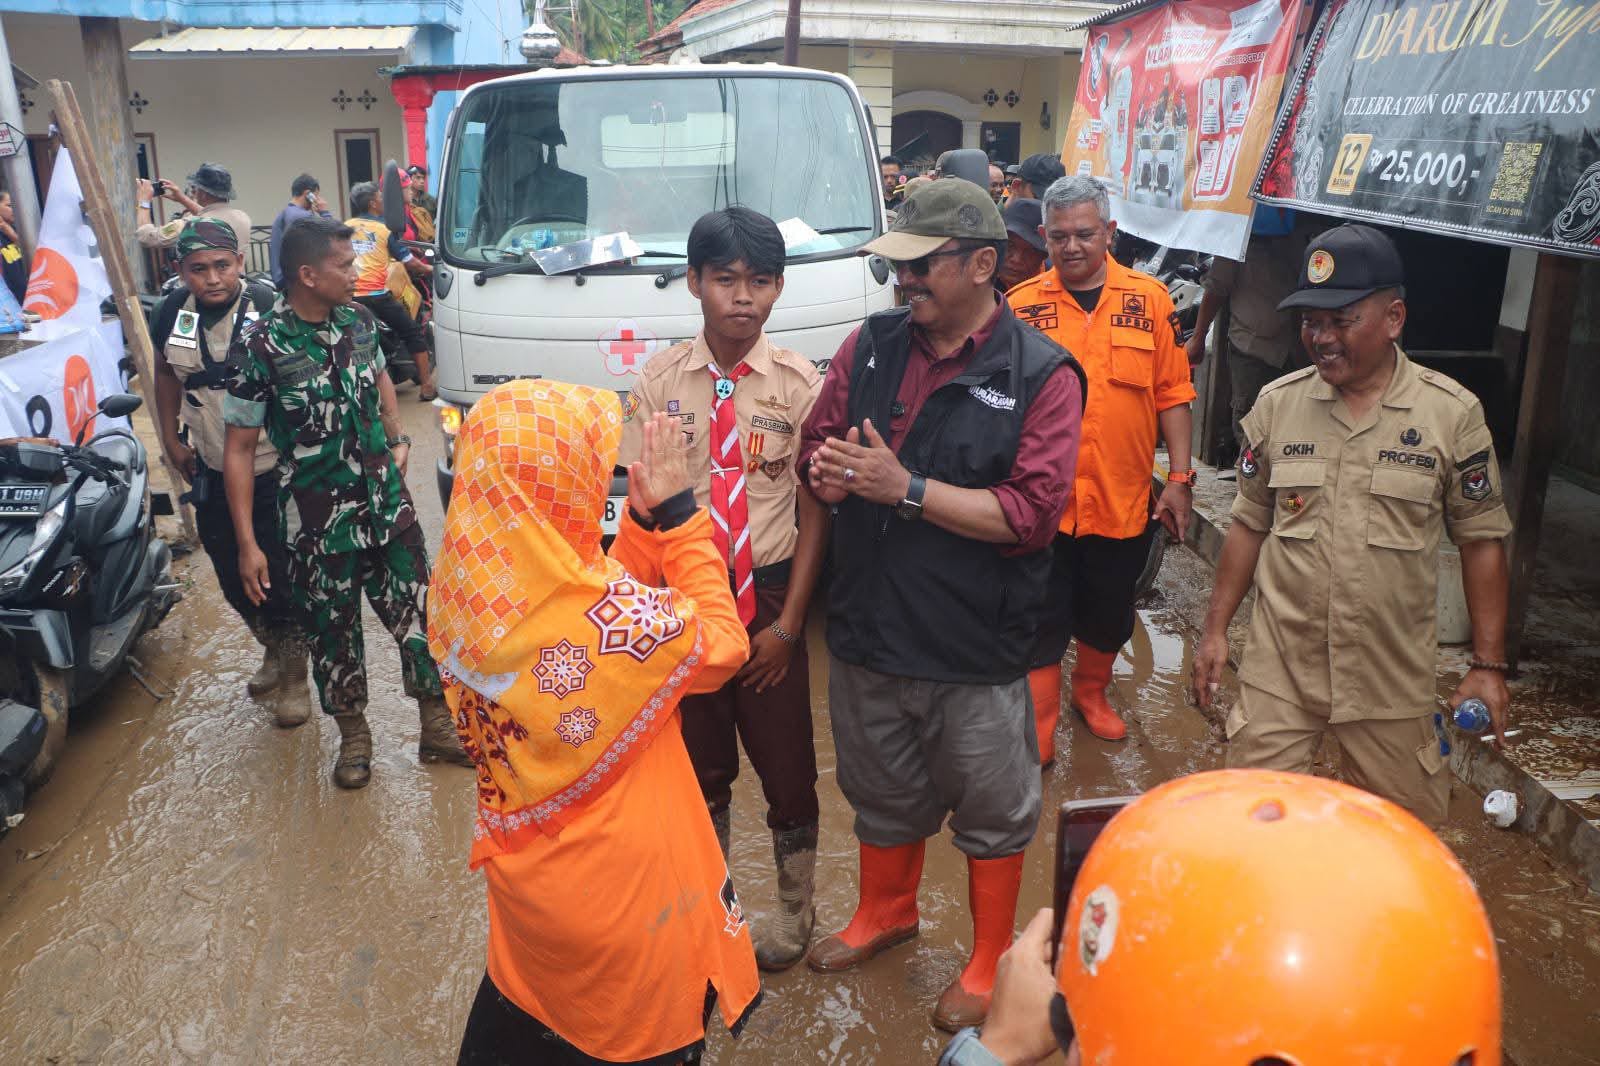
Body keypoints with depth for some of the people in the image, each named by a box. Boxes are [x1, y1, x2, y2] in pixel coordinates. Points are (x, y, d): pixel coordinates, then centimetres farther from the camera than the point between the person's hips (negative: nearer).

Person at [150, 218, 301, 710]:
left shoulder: (268, 307, -17)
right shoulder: (173, 311, -2)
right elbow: (166, 372, 14)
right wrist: (171, 438, 10)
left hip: (273, 470, -5)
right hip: (212, 471, 5)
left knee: (280, 574, 4)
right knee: (232, 576, 17)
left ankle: (294, 671, 25)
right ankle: (273, 648, 43)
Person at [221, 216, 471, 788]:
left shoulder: (358, 320, -2)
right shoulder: (262, 346, -15)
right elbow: (239, 449, -11)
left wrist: (397, 440, 8)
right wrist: (247, 543, -13)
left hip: (386, 501, 4)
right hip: (318, 520, -4)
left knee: (417, 613, 8)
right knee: (333, 632, 11)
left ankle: (437, 725, 24)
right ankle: (353, 734, 32)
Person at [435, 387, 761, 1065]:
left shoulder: (459, 595, -14)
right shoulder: (608, 615, -33)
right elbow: (723, 647, -12)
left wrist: (645, 524, -4)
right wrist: (678, 514, -11)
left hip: (522, 877, 6)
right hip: (626, 892, -5)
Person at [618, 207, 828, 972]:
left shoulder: (798, 383, -7)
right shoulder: (661, 381, -4)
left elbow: (815, 506, -4)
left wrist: (787, 623, -7)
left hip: (770, 597, -1)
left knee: (786, 765, 9)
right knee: (701, 765, 16)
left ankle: (794, 912, 34)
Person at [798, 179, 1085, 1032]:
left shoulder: (1041, 375, -12)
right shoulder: (870, 345, 3)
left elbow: (1031, 512, -20)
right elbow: (818, 443, 9)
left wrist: (906, 488, -24)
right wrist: (828, 472, -16)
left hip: (975, 648, -4)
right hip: (866, 631, 5)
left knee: (991, 811, 13)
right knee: (881, 792, 24)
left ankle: (990, 961, 37)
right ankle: (885, 913, 51)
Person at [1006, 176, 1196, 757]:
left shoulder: (1149, 299, 0)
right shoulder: (1021, 305, -3)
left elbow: (1172, 393, 3)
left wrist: (1180, 478, -1)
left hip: (1124, 500, 2)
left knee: (1108, 617, 19)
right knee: (1042, 626, 5)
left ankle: (1091, 693, 45)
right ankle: (1036, 738, 20)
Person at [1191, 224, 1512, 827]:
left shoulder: (1452, 412, -5)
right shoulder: (1277, 404, 1)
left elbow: (1482, 540, 1)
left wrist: (1489, 665, 0)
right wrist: (1216, 629, 7)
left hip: (1393, 677, -1)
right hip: (1279, 669, 1)